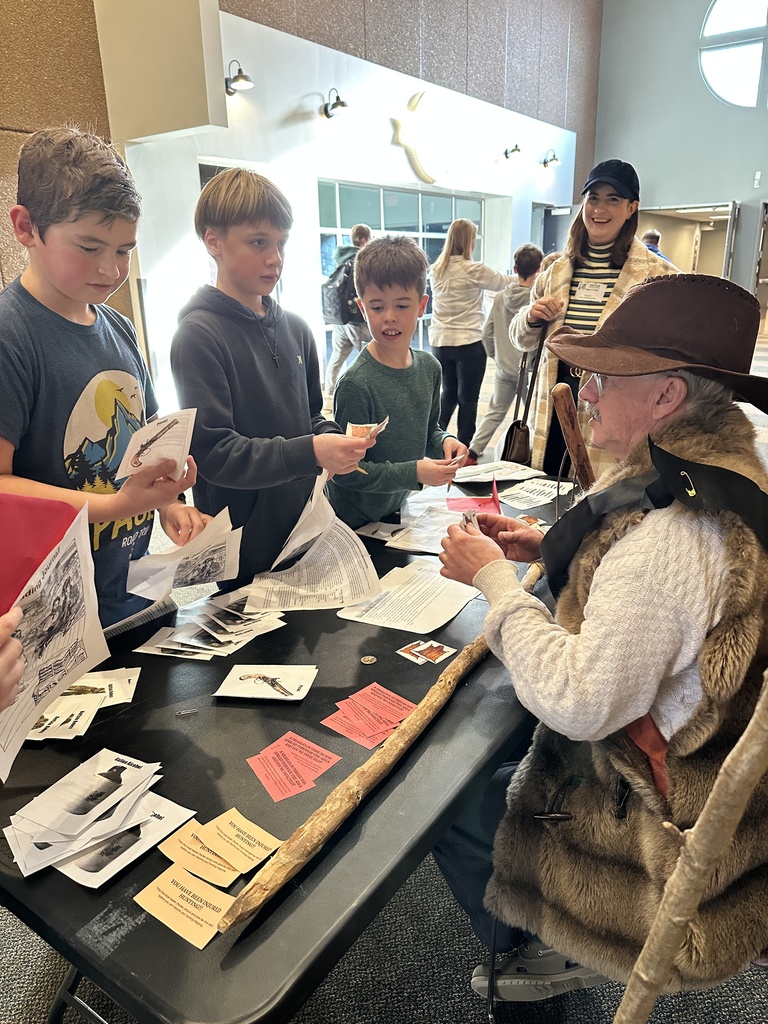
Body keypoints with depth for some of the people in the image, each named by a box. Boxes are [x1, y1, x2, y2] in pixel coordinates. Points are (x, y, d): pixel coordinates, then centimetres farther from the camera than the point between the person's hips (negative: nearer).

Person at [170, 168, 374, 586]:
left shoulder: (294, 328, 8)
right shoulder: (199, 336, -13)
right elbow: (212, 452, -20)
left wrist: (335, 441, -6)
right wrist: (309, 453, -29)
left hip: (302, 533, 7)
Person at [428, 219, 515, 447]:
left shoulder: (435, 270, 5)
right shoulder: (473, 270, -11)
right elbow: (505, 283, 1)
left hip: (440, 341, 6)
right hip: (469, 342, -6)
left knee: (448, 393, 19)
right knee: (468, 398, 3)